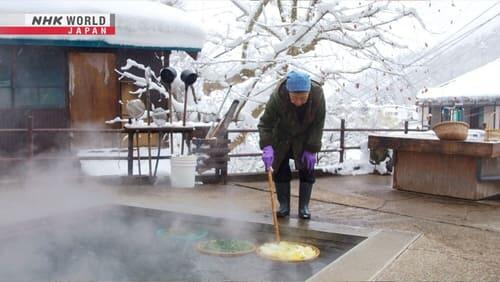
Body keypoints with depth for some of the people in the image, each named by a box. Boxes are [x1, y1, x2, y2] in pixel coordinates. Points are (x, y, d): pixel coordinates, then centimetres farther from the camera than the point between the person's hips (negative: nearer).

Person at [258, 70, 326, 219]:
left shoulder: (318, 96, -31)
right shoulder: (277, 97, -35)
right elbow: (265, 123, -30)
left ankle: (304, 207, 9)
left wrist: (311, 149, -20)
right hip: (282, 137, 0)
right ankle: (284, 206, 11)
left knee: (307, 169, -2)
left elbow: (318, 125, -19)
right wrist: (267, 147, -43)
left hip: (305, 137, 1)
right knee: (280, 169, -1)